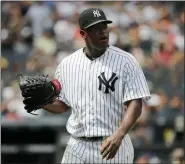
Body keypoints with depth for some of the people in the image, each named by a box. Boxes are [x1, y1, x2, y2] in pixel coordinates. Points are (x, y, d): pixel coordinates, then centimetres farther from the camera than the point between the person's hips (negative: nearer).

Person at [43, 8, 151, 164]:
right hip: (77, 149, 3)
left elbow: (135, 104, -11)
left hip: (113, 146, -3)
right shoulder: (67, 64, 8)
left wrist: (118, 135, -27)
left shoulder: (126, 61, -5)